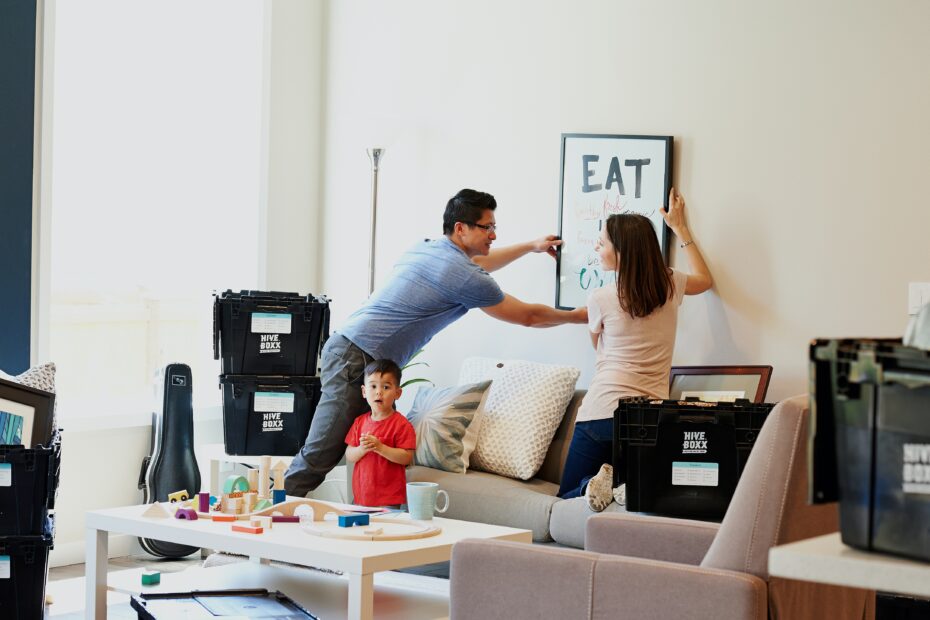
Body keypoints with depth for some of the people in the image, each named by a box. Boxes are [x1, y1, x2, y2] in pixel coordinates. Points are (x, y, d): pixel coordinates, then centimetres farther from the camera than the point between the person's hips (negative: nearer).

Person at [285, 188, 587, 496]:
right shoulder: (464, 277, -10)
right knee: (319, 457, -11)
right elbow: (528, 316, 3)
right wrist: (578, 316, 19)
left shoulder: (426, 248, 16)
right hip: (357, 360, -10)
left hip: (345, 348, 10)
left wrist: (531, 246, 47)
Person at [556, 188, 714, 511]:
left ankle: (597, 483, -21)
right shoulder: (671, 285, 4)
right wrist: (680, 228, 36)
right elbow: (705, 279, 31)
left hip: (601, 414, -3)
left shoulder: (601, 299, -5)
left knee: (568, 497, 11)